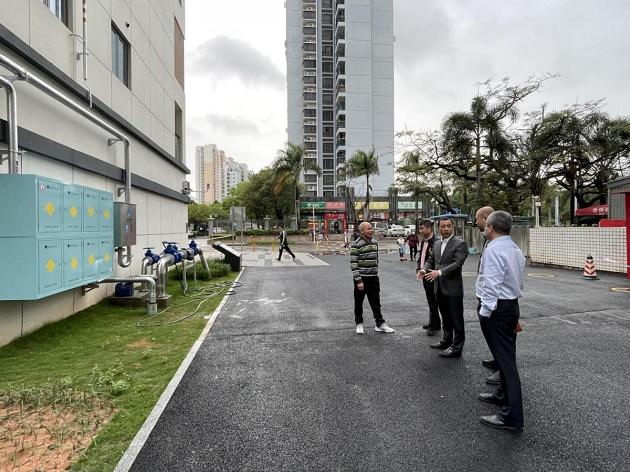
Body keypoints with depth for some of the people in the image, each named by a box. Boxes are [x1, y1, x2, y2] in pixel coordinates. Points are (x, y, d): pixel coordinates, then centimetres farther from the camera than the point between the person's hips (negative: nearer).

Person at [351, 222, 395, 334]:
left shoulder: (374, 242, 8)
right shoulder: (356, 245, -13)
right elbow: (353, 264, -15)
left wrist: (376, 273, 17)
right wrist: (358, 280, -18)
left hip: (373, 278, 6)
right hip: (361, 278, -5)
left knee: (376, 302, 9)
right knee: (359, 302, 8)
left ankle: (380, 324, 16)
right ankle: (359, 324, 22)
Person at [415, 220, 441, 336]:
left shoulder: (436, 242, -16)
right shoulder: (423, 242, 12)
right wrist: (418, 269, 4)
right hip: (424, 275, 9)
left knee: (433, 301, 0)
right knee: (431, 301, 16)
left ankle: (433, 325, 10)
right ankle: (436, 323, 28)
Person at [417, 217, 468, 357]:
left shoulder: (460, 244, -10)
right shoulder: (436, 243, 12)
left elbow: (457, 263, -20)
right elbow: (431, 259, 14)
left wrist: (439, 272, -30)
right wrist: (424, 269, -7)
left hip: (453, 288, -7)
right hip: (439, 287, 7)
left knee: (456, 319, 3)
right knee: (446, 317, 20)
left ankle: (456, 348, 12)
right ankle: (446, 341, 34)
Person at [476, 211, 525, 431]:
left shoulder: (494, 249, -19)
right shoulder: (515, 249, 11)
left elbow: (492, 285, -23)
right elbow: (518, 281, 17)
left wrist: (485, 311, -18)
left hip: (496, 308, -10)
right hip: (512, 305, 10)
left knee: (504, 358, -4)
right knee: (506, 355, 21)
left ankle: (511, 417, 4)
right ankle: (503, 395, 39)